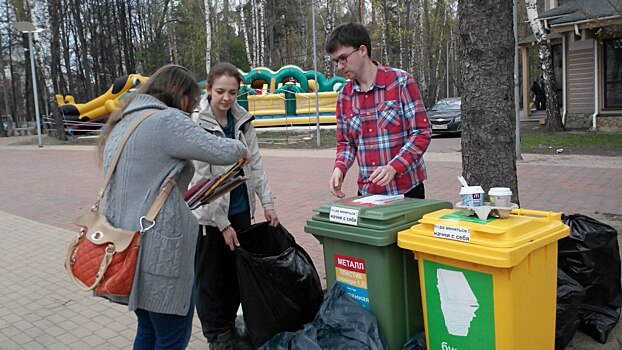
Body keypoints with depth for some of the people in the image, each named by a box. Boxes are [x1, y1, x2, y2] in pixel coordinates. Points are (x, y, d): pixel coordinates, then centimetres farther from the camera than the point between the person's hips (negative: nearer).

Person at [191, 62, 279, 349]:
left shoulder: (243, 121, 1)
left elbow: (255, 163, 6)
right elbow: (202, 179, -16)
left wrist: (267, 201, -1)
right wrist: (223, 224, -14)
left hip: (241, 209, 5)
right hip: (209, 213, -5)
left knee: (237, 272, 15)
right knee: (211, 277, 9)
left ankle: (229, 327, 34)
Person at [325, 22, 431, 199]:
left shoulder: (401, 82, -9)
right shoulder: (344, 95, 5)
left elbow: (421, 132, -10)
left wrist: (393, 168, -23)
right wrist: (340, 168, -8)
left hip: (406, 190, -4)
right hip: (366, 192, 4)